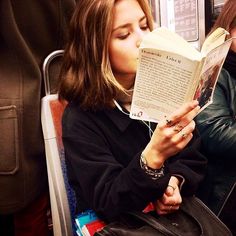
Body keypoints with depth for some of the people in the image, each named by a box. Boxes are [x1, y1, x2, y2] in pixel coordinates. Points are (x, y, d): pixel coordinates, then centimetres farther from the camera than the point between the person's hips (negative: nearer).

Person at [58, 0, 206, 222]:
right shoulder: (80, 118, -18)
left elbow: (193, 158, 3)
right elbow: (108, 204, -20)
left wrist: (174, 182, -17)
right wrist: (153, 156, -33)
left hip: (173, 213, 3)